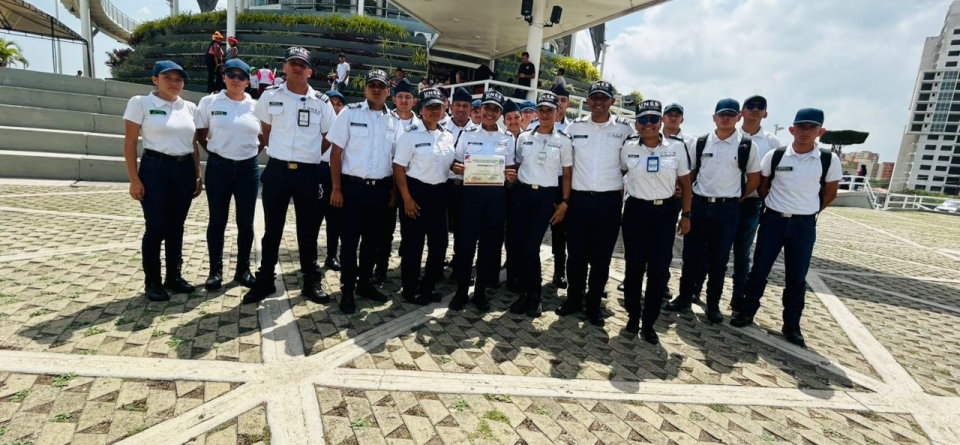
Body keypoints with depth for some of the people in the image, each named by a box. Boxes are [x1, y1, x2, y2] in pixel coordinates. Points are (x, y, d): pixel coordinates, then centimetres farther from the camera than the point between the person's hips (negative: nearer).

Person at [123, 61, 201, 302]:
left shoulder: (190, 107, 10)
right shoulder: (140, 103, -2)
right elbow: (129, 142, -4)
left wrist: (198, 175, 8)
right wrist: (134, 179, -10)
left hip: (185, 170, 4)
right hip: (155, 169, -4)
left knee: (176, 227, 10)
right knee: (156, 227, 0)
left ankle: (174, 277, 22)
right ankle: (152, 282, 13)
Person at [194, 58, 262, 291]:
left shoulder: (256, 106, 3)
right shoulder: (209, 102, 1)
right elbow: (201, 134, 8)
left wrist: (253, 152, 5)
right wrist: (213, 152, 2)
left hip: (248, 168, 1)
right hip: (218, 167, -1)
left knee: (246, 222, 6)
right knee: (217, 220, 5)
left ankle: (243, 269, 19)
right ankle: (216, 270, 17)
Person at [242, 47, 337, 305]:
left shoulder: (322, 102, 2)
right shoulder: (270, 96, 4)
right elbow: (265, 131, 15)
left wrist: (309, 157, 8)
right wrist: (281, 153, 9)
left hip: (308, 173, 0)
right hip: (276, 170, 1)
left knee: (308, 231, 7)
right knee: (272, 229, 8)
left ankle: (312, 282, 18)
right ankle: (265, 281, 21)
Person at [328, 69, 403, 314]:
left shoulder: (394, 121, 8)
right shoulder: (350, 113, -1)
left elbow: (396, 159, 11)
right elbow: (336, 152, -3)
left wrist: (394, 191, 6)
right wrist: (336, 188, -9)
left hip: (381, 188, 4)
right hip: (353, 186, -3)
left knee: (373, 239, 13)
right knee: (350, 240, 2)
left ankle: (364, 283, 28)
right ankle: (347, 289, 15)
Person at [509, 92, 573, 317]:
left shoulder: (563, 140, 1)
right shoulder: (524, 137, 7)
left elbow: (567, 174, 3)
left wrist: (565, 202, -3)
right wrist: (513, 186, 6)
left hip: (546, 197, -3)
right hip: (522, 194, 3)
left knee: (531, 247, -8)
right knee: (521, 246, 2)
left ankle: (535, 295, 11)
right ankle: (524, 293, 17)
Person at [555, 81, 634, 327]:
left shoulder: (625, 128, 3)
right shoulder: (575, 127, 5)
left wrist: (624, 190, 3)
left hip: (609, 201, -1)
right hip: (579, 199, 1)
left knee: (601, 257, 6)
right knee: (576, 254, 7)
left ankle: (594, 305, 20)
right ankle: (573, 299, 23)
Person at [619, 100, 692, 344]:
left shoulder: (676, 146, -3)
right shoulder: (628, 147, -1)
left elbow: (685, 183, 4)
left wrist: (686, 214, 2)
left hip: (665, 213, 0)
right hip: (635, 211, 0)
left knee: (659, 270, 1)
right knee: (634, 267, 7)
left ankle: (648, 323, 16)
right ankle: (633, 316, 25)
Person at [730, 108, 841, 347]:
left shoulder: (829, 160, -4)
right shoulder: (774, 155, -4)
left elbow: (830, 193, 9)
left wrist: (810, 211, 7)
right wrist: (775, 209, 7)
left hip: (804, 225, 0)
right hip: (773, 220, 0)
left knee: (797, 278, 8)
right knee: (759, 270, 7)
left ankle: (792, 325, 22)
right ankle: (747, 312, 23)